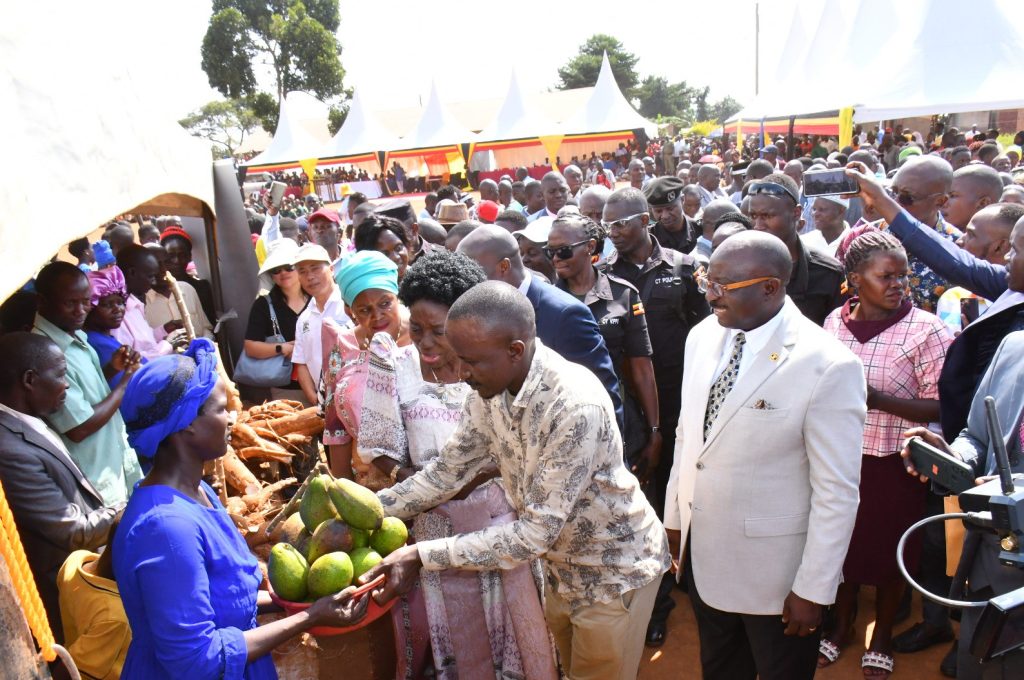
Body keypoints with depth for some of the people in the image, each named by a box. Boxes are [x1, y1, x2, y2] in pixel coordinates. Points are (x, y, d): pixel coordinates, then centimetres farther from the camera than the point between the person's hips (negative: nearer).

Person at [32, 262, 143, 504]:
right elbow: (79, 428, -24)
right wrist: (125, 381, -17)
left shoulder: (75, 334, 1)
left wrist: (111, 368, -3)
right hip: (95, 478, -8)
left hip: (116, 459, 9)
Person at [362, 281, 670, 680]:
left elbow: (536, 532, -33)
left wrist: (422, 556, -33)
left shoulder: (576, 406, -35)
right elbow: (448, 471, -3)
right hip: (561, 564, 7)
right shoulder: (489, 390, -13)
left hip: (614, 569, -6)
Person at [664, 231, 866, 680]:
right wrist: (674, 516, 12)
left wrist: (814, 589, -13)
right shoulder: (702, 338, -3)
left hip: (774, 569, -5)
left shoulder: (827, 366, -22)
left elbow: (837, 490, -17)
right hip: (701, 551, 6)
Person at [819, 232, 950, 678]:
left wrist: (876, 399, -25)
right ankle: (842, 623, 43)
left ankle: (882, 635, 40)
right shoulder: (834, 322, 0)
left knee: (888, 554, 14)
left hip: (893, 465, -3)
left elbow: (940, 408, -15)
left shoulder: (927, 331, -14)